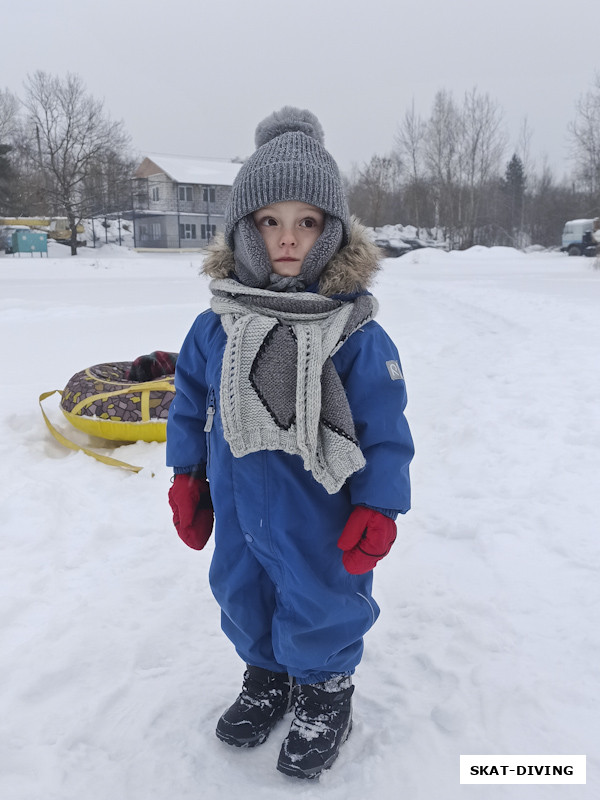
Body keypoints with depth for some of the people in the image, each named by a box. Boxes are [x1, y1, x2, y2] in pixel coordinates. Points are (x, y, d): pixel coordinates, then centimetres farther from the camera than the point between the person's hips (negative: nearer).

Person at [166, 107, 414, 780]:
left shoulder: (355, 331, -16)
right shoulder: (217, 323, -5)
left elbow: (384, 425, -12)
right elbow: (191, 401, 7)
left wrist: (378, 508, -12)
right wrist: (186, 478, 9)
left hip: (320, 517, -4)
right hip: (237, 506, 5)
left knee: (318, 607, 13)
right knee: (242, 598, 22)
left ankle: (326, 690, 42)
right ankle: (265, 674, 50)